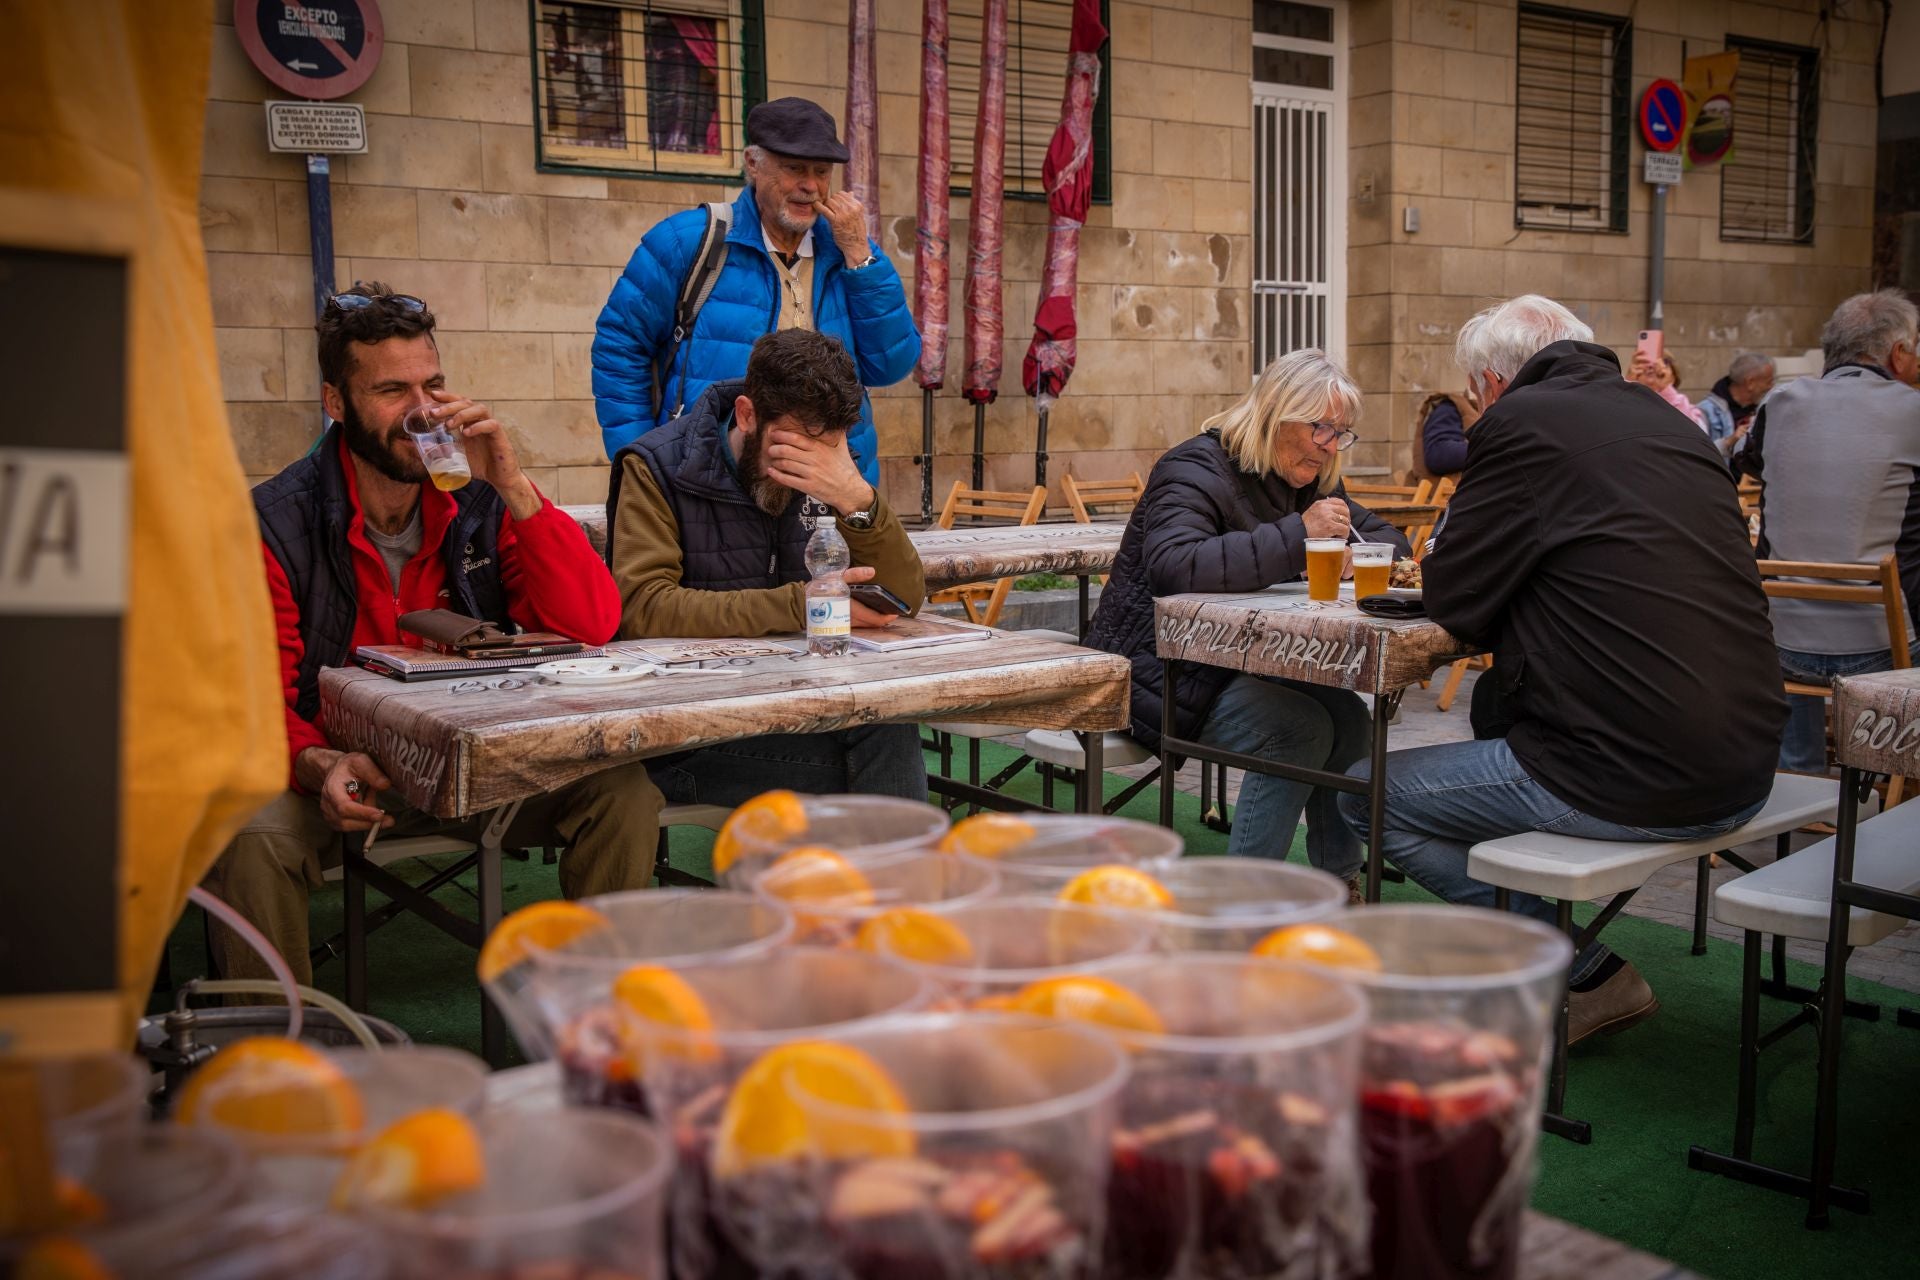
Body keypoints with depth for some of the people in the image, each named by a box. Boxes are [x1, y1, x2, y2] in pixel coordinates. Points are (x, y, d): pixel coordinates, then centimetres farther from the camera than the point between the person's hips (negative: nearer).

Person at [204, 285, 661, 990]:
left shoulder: (480, 503, 0)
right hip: (341, 778, -2)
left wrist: (512, 487, -18)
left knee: (623, 793, -20)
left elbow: (593, 626, -11)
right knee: (250, 836, -33)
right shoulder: (275, 523, -8)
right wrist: (320, 767, -32)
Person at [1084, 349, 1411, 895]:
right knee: (1300, 728, -24)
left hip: (1237, 663, 8)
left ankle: (1340, 879, 1)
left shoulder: (1309, 482, 10)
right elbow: (1173, 566, -36)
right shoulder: (1196, 470, -17)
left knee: (1349, 717, -12)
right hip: (1157, 673, -8)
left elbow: (1387, 537, 19)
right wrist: (1296, 536, -35)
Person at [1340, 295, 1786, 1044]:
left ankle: (1587, 976, 9)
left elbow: (1454, 602, -6)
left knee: (1365, 795, 4)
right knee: (1497, 701, 32)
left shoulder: (1523, 420, -8)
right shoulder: (1669, 420, 15)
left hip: (1633, 783, -9)